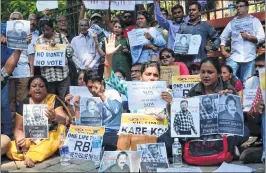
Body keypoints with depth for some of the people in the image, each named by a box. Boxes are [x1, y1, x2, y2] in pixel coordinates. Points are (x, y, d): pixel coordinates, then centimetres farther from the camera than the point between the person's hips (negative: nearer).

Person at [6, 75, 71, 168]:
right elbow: (18, 128, 6)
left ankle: (30, 156, -29)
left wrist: (54, 117, -36)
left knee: (60, 129, -31)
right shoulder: (24, 104, 4)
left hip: (49, 138, -1)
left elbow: (67, 121, -13)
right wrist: (20, 140, -18)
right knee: (11, 151, -24)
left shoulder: (53, 100, -3)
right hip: (29, 140, 2)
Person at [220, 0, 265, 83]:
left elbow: (262, 37, 2)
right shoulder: (232, 22, 16)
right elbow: (223, 37, 14)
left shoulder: (254, 20, 11)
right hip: (233, 57, 1)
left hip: (249, 58, -1)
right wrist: (223, 51, 0)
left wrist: (249, 37, -13)